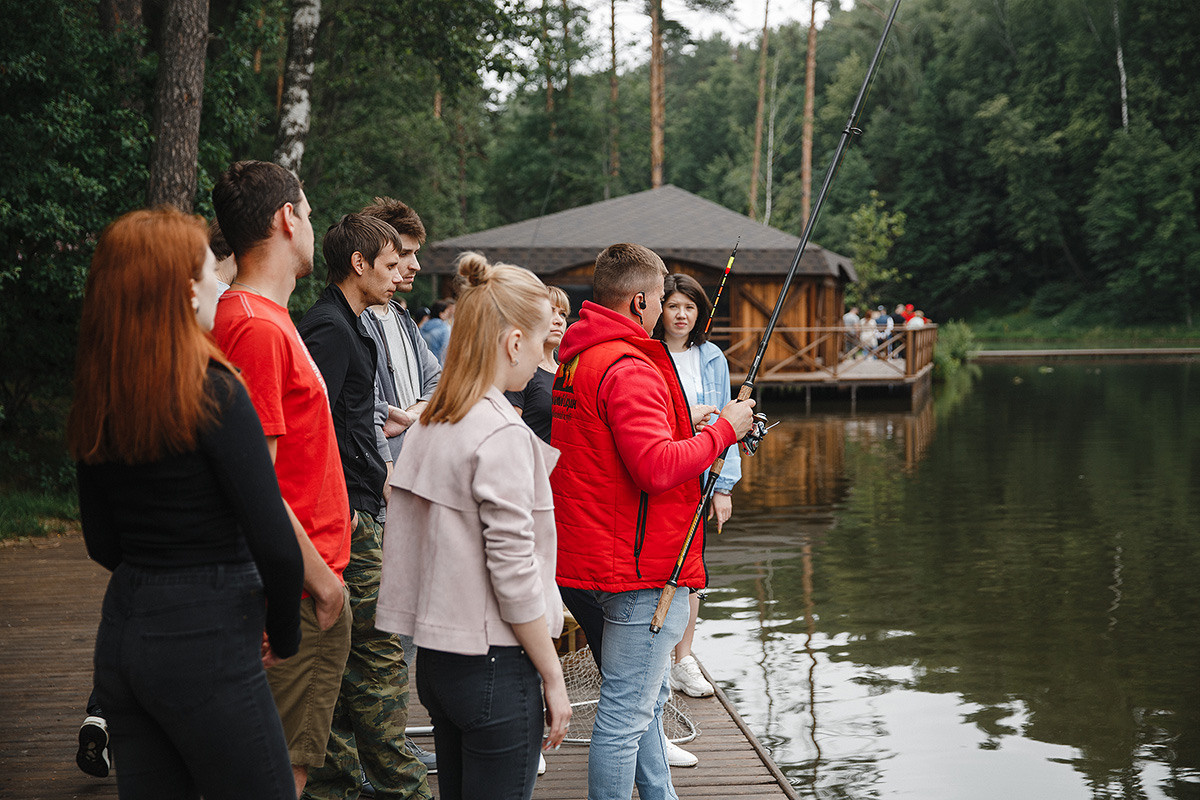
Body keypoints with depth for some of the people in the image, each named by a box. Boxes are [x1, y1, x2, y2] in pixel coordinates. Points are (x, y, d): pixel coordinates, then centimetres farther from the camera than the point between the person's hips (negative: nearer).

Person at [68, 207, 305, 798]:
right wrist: (283, 636, -3)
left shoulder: (95, 402, 5)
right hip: (206, 646, -7)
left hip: (121, 632, 7)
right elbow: (274, 544, -18)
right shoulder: (213, 394, -16)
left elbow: (103, 543, 13)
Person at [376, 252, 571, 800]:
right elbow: (514, 573, -18)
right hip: (494, 666, -8)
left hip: (435, 657, 8)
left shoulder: (427, 426, 7)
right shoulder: (503, 435, -17)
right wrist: (554, 680, -11)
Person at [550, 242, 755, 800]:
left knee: (648, 699, 22)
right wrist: (723, 430, -15)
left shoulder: (574, 360, 13)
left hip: (593, 561, 11)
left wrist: (688, 425, 15)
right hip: (640, 568, -11)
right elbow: (657, 468, -27)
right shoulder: (629, 369, -20)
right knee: (626, 712, -3)